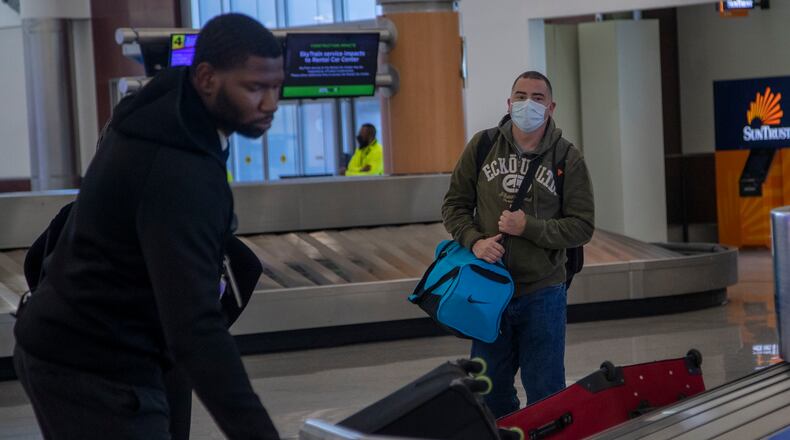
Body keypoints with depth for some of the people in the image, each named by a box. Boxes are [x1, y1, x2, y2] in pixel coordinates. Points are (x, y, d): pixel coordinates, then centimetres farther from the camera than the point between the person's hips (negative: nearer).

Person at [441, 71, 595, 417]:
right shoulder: (482, 146, 3)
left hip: (542, 294, -2)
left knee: (545, 395, 3)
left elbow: (581, 227, -5)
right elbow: (455, 205, 8)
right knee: (490, 392, 13)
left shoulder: (568, 159, -3)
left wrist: (529, 227, -17)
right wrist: (474, 241, -10)